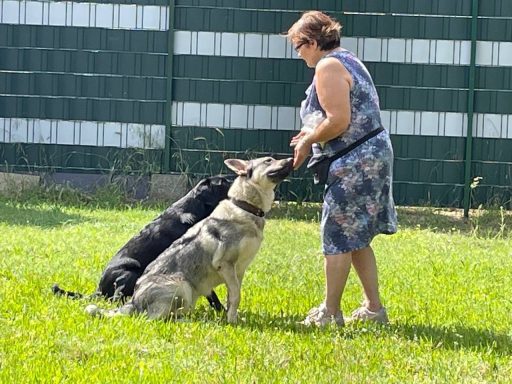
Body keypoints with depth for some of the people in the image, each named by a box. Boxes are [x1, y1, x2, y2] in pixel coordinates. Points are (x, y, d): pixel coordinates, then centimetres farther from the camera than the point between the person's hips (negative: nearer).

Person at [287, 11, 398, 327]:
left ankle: (330, 312, 2)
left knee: (338, 238, -3)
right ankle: (374, 309, 16)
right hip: (373, 155, 10)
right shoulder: (348, 60, 18)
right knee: (357, 239, 14)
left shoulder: (328, 66, -13)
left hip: (354, 164, -10)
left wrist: (307, 142, -8)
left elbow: (339, 121, -22)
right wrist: (314, 135, 14)